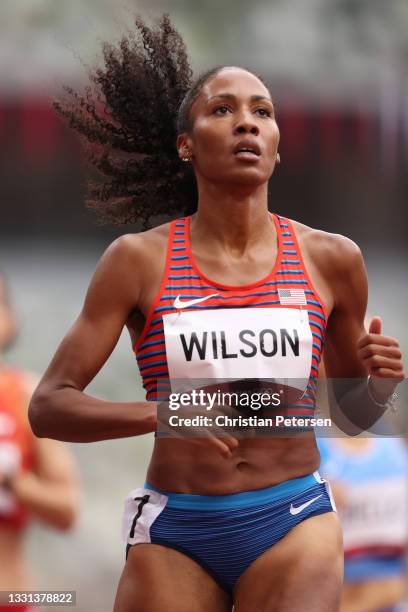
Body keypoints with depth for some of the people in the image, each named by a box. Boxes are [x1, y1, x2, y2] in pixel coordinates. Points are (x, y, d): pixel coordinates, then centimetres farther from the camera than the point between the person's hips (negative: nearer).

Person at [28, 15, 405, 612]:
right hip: (173, 536, 0)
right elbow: (48, 406, -3)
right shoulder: (139, 260, 0)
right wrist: (161, 412, -20)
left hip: (292, 523, 0)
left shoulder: (330, 259, 5)